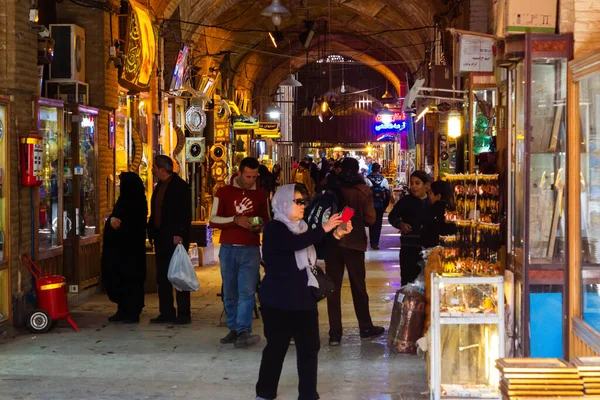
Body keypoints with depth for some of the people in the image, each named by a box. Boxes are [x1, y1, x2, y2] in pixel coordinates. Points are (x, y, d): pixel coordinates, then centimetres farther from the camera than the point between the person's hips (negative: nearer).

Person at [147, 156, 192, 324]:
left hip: (175, 238, -8)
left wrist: (179, 234, -22)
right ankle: (166, 312, 15)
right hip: (161, 237, 8)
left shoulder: (181, 186, -10)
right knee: (162, 277, 9)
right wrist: (152, 232, 10)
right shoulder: (160, 186, 15)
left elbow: (185, 213, -16)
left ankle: (184, 313, 1)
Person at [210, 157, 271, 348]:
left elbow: (267, 219, 18)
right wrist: (235, 220, -16)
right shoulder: (224, 192, 3)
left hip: (250, 249, 0)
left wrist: (261, 226, -6)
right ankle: (233, 329, 15)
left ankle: (243, 332, -17)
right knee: (230, 292, 6)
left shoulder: (261, 194, 8)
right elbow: (213, 220, -1)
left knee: (247, 291, -12)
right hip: (228, 249, 0)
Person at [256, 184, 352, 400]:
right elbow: (295, 243, -27)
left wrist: (335, 235, -5)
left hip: (304, 297, 6)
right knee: (276, 347, 2)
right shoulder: (274, 229, -9)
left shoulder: (303, 227, 13)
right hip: (279, 300, -6)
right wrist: (323, 229, -29)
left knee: (309, 346, 4)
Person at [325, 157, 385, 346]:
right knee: (358, 286, 11)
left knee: (333, 286, 4)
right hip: (354, 242, -1)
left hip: (332, 240, 1)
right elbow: (370, 219, -5)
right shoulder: (363, 191, -6)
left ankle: (335, 333, 2)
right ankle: (366, 328, 19)